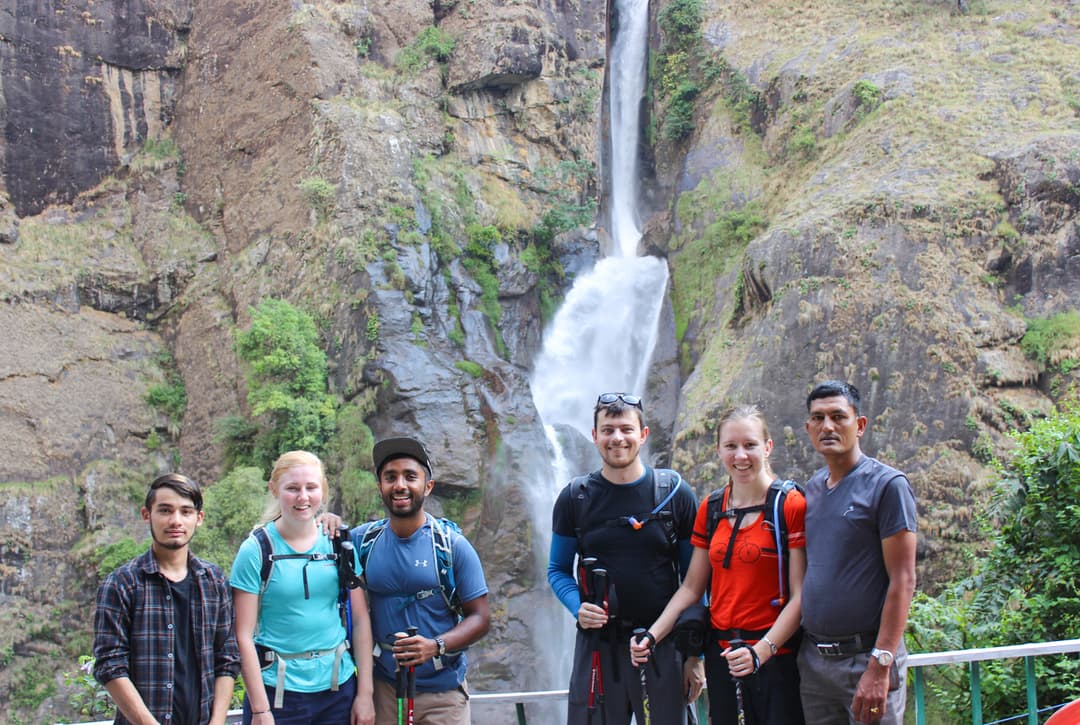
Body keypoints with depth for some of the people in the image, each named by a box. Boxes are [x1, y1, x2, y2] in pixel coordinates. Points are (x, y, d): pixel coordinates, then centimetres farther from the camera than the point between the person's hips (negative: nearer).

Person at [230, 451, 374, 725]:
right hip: (278, 690, -3)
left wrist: (365, 693, 0)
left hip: (339, 687, 3)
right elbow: (244, 635, -7)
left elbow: (360, 620, 5)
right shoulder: (256, 550, -5)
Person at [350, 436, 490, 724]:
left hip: (442, 690, -2)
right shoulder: (363, 540, 1)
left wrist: (436, 646, -23)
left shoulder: (452, 544, -6)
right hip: (383, 687, 2)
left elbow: (480, 617, -5)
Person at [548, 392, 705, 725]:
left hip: (663, 647, 0)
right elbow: (558, 569, 12)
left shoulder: (675, 493, 1)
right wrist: (577, 607, -9)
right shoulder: (575, 497, 4)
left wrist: (696, 655, 1)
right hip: (597, 645, 1)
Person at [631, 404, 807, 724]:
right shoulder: (710, 509, 9)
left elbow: (801, 596, -11)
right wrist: (651, 636, -1)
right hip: (720, 654, 5)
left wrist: (761, 651, -21)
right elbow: (692, 587, 12)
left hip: (775, 656, -5)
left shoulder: (792, 506, -8)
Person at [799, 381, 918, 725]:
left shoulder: (887, 484, -8)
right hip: (812, 658, 6)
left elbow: (902, 580, -13)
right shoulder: (810, 489, 10)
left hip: (865, 656, -5)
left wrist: (880, 665, -19)